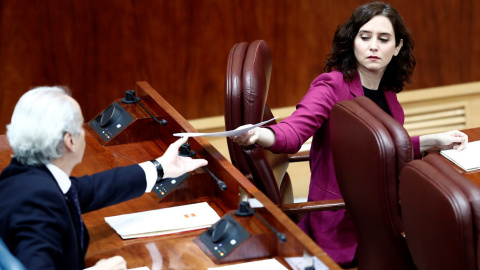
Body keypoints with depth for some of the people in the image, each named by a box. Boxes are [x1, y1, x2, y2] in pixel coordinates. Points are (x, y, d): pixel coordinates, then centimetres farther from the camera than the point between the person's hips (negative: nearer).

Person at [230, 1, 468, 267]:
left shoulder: (387, 92, 8)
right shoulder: (333, 86, -13)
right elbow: (293, 131, -30)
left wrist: (433, 141, 10)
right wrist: (259, 135, -52)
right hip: (341, 223, -7)